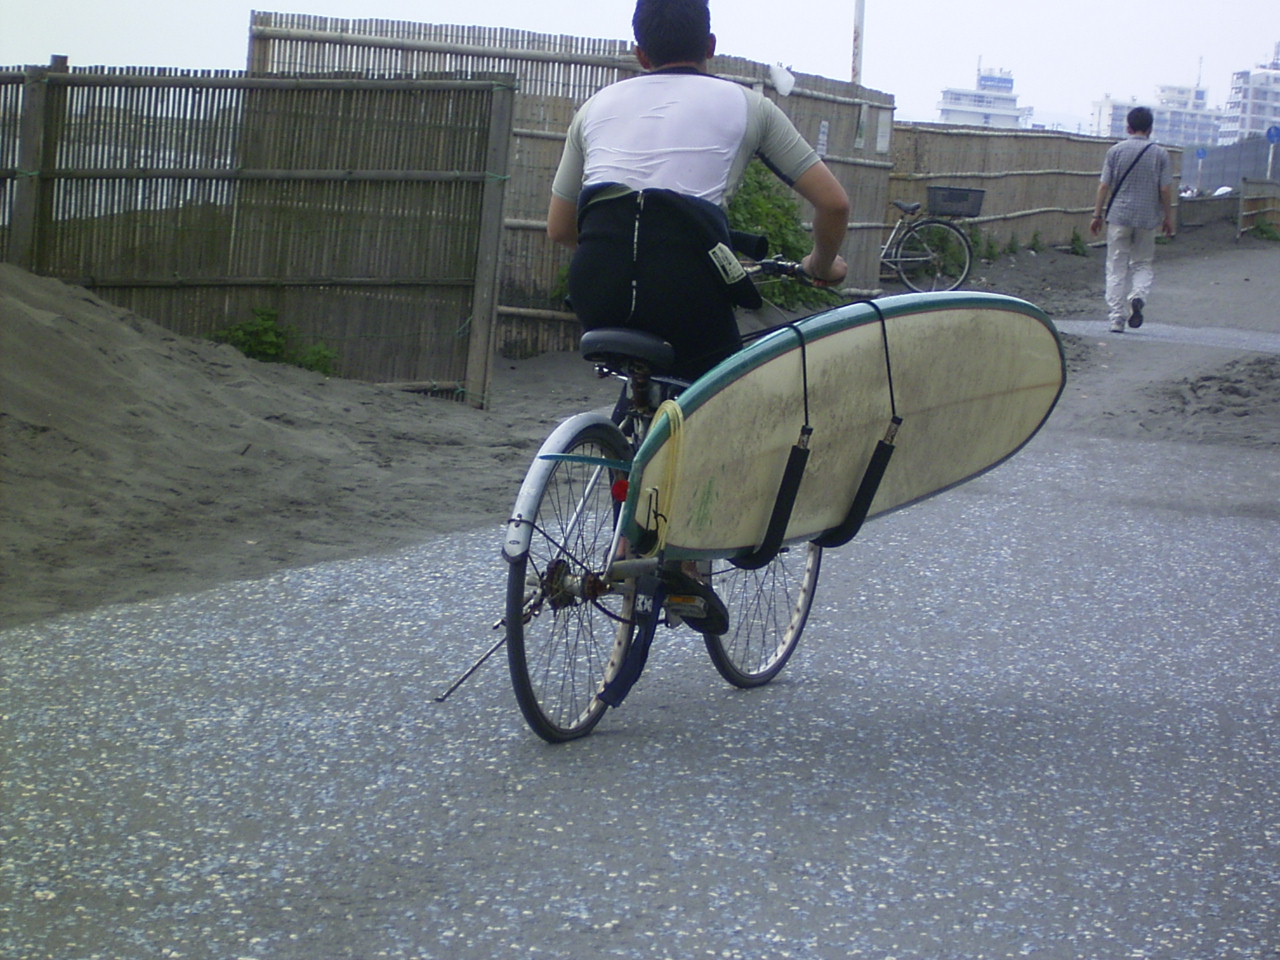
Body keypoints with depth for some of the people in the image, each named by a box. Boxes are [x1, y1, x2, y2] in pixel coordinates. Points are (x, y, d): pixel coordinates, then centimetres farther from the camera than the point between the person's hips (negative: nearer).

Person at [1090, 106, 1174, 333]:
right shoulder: (1160, 153, -1)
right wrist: (1168, 217, 10)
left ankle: (1116, 319, 1)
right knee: (1144, 264, 14)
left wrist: (1097, 215, 6)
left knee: (1116, 267, 5)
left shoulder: (1116, 151, -1)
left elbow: (1104, 186, -1)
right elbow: (1165, 190, -1)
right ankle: (1138, 297, -15)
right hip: (1147, 218, 0)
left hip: (1119, 215, 0)